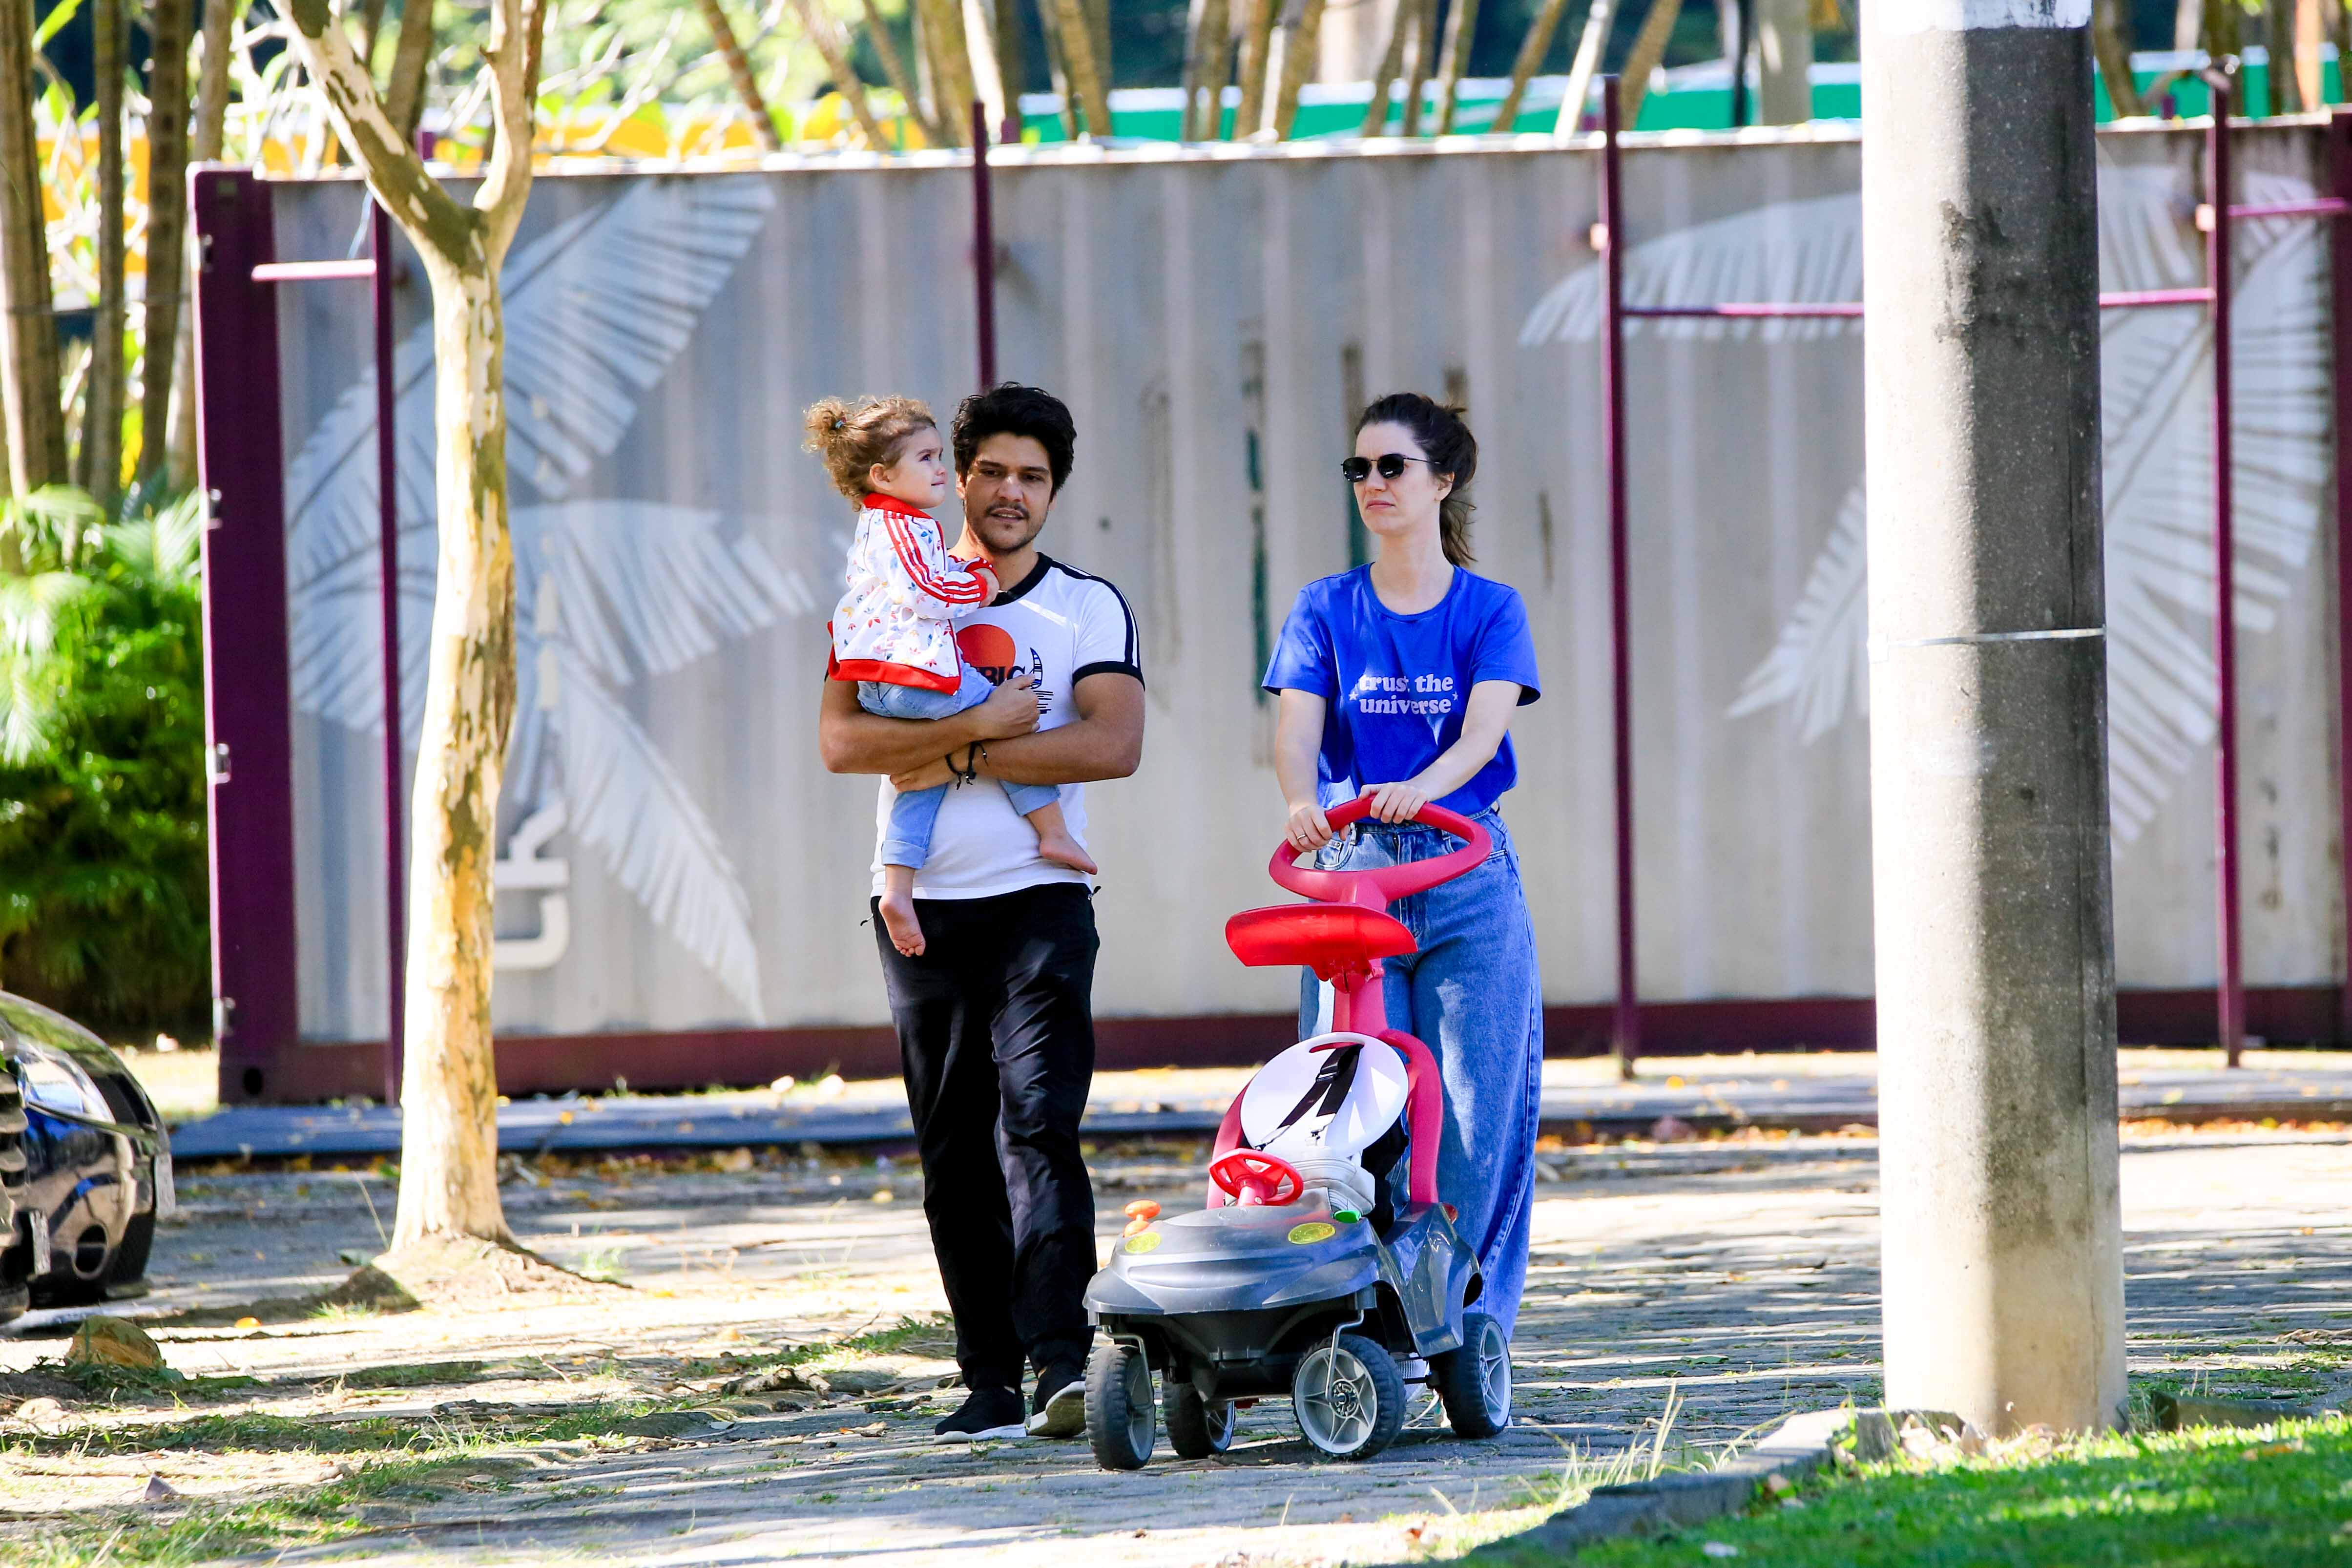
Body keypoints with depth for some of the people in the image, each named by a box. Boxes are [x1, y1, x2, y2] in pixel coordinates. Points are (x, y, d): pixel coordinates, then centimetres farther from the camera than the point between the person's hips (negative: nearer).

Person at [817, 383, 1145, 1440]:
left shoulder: (1090, 610, 6)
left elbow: (1114, 746, -10)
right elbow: (840, 739, -6)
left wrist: (959, 760, -14)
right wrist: (982, 725, -17)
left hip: (1040, 903, -2)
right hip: (923, 910, 2)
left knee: (1038, 1126, -16)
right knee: (954, 1152, 4)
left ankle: (1064, 1363, -24)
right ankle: (992, 1380, 9)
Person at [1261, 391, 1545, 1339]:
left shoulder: (1490, 611, 6)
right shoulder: (1326, 611, 9)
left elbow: (1482, 733, -11)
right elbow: (1298, 727, -6)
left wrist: (1417, 789, -32)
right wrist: (1302, 801, -28)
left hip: (1468, 878, -1)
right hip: (1351, 869, 1)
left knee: (1475, 1110, -4)